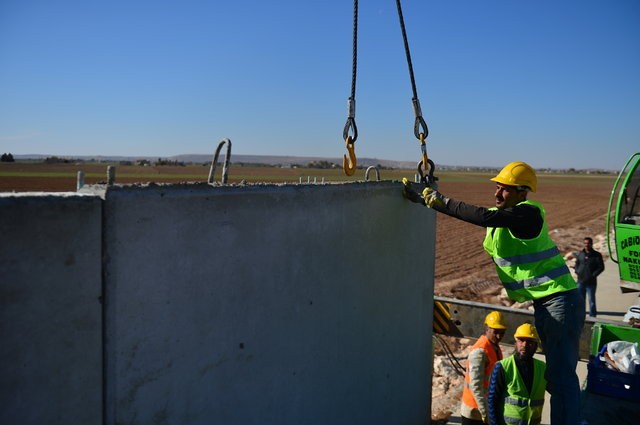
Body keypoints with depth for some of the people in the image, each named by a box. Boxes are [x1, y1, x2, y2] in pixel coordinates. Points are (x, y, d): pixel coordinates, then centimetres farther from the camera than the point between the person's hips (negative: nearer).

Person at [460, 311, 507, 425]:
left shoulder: (495, 347, 6)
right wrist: (485, 413, -26)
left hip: (488, 407, 8)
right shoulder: (479, 351, -23)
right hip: (475, 411, -8)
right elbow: (475, 385, -26)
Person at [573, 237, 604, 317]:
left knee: (591, 300, 0)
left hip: (591, 282, -4)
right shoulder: (580, 254, 10)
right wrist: (577, 271, 2)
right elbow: (576, 264, 20)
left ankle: (592, 316, 7)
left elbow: (601, 267, -2)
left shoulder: (597, 255, -2)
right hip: (580, 281, 4)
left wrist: (593, 275, -12)